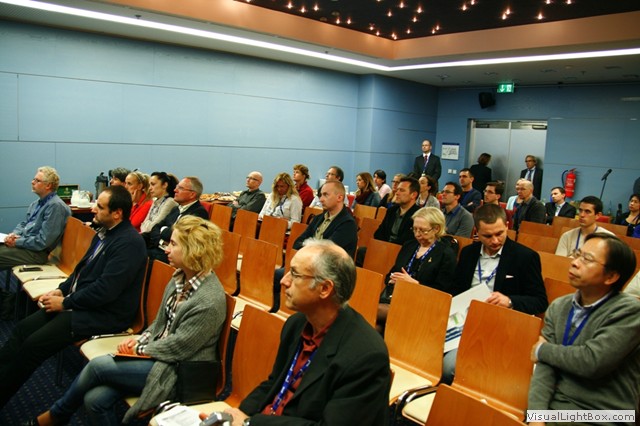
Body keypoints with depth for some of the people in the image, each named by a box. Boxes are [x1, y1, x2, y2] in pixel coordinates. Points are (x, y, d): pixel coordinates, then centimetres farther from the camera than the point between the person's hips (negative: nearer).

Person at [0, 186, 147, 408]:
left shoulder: (129, 243, -21)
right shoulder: (105, 233, 8)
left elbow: (106, 289, -24)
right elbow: (83, 268, 20)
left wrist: (65, 303, -14)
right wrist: (61, 290, 5)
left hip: (104, 314, -9)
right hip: (80, 302, 9)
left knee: (33, 345, -13)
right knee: (22, 330, 1)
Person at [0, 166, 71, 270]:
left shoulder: (55, 206, -17)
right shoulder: (37, 203, 14)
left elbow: (42, 241, -21)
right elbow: (23, 224, 23)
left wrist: (17, 242, -13)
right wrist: (14, 234, 1)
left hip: (37, 252, -9)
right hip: (24, 243, 9)